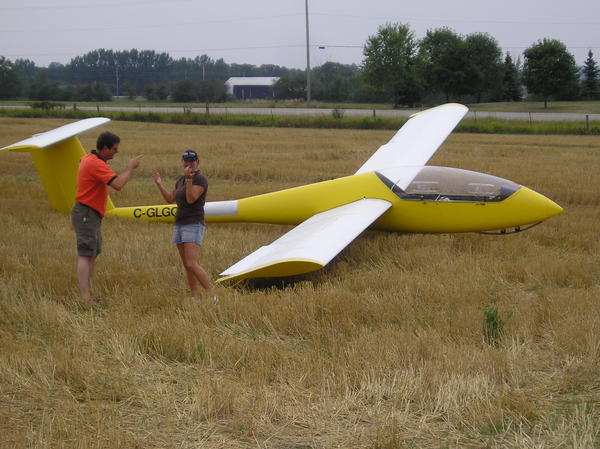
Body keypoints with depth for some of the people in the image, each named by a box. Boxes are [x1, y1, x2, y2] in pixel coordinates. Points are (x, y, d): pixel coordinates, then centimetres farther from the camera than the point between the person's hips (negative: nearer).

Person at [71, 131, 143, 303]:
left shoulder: (88, 159, 12)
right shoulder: (96, 164, -20)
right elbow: (118, 184, -29)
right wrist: (130, 168, -15)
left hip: (92, 216, 11)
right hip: (86, 215, -11)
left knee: (93, 255, 13)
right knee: (86, 256, -13)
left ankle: (88, 294, 16)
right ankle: (85, 299, -16)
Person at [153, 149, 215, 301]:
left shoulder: (200, 179, -9)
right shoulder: (181, 180, 16)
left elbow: (191, 199, -20)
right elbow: (170, 199, 20)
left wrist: (189, 178, -28)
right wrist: (159, 184, 8)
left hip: (194, 226, -9)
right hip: (180, 225, 9)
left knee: (192, 265, -19)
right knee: (187, 266, 6)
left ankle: (213, 297, -17)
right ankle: (195, 298, 8)